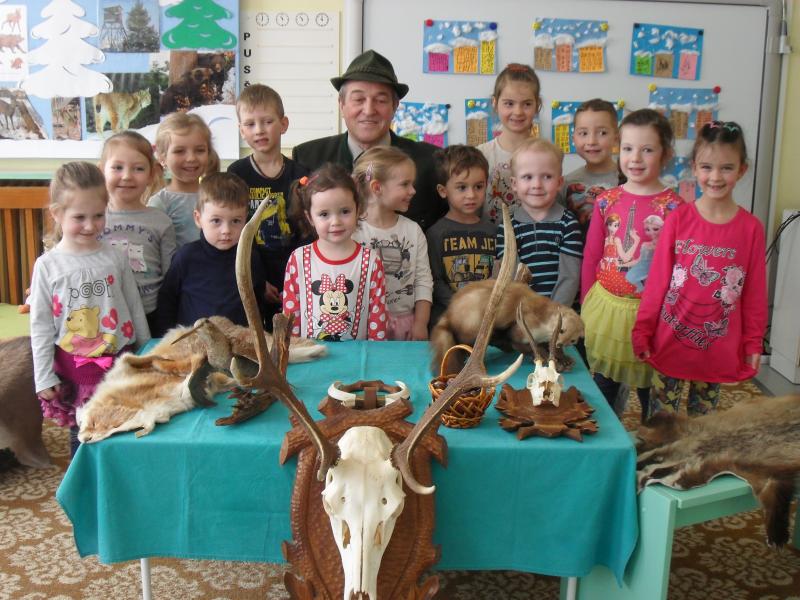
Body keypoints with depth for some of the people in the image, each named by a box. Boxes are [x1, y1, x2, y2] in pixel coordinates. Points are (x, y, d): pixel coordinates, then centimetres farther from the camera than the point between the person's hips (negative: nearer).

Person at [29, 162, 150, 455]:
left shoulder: (115, 258, -1)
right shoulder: (47, 265, -5)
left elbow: (135, 310, 6)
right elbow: (40, 326, -1)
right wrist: (44, 377, -2)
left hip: (119, 362, 1)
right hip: (74, 368, -1)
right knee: (82, 435, 10)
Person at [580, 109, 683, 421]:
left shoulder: (672, 206, -8)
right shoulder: (607, 201, 2)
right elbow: (590, 257, 8)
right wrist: (587, 306, 9)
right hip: (604, 307, 3)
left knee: (650, 391, 11)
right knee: (602, 388, 16)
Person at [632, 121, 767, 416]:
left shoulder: (751, 228, -5)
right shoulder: (678, 219, -7)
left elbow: (755, 292, 1)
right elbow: (657, 279, -2)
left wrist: (753, 343, 4)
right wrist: (642, 330, 0)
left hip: (718, 345, 1)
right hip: (671, 340, 0)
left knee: (703, 414, 17)